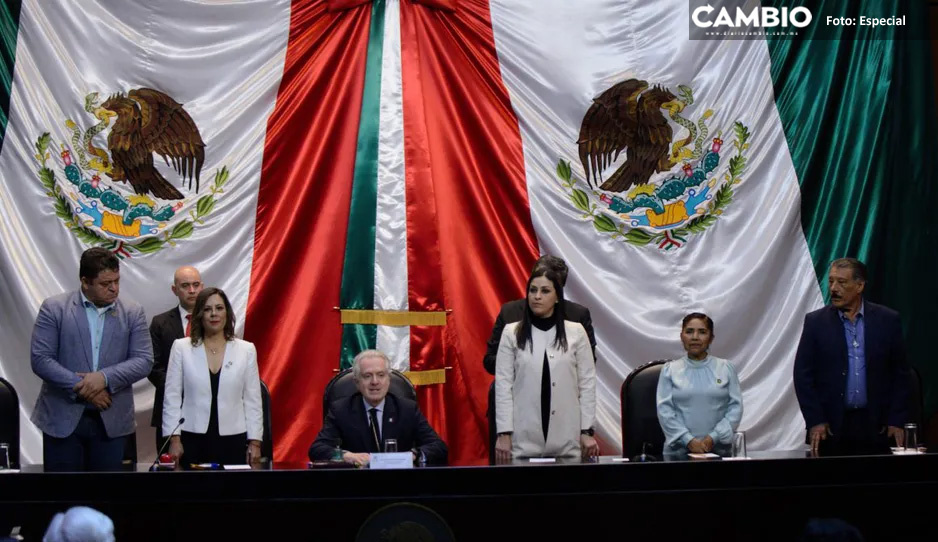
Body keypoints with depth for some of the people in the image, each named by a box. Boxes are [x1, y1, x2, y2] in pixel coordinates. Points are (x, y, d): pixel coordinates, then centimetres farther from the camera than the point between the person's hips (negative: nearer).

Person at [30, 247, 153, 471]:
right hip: (63, 419, -2)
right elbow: (40, 359, -6)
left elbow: (143, 361, 0)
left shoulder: (133, 314, 7)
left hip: (112, 421, 2)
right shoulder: (54, 308, 0)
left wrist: (105, 378, -16)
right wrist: (82, 388, -14)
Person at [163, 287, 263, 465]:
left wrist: (255, 442, 2)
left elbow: (252, 400, 6)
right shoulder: (181, 347, 4)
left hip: (233, 441, 0)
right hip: (192, 440, 0)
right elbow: (172, 396, 3)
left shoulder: (246, 350, 5)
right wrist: (174, 439, -3)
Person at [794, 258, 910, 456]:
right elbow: (803, 374, 2)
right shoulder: (815, 322, 3)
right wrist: (814, 421, -5)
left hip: (875, 426, 1)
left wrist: (896, 421, 1)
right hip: (831, 426, 0)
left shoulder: (887, 320, 4)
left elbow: (900, 373, 7)